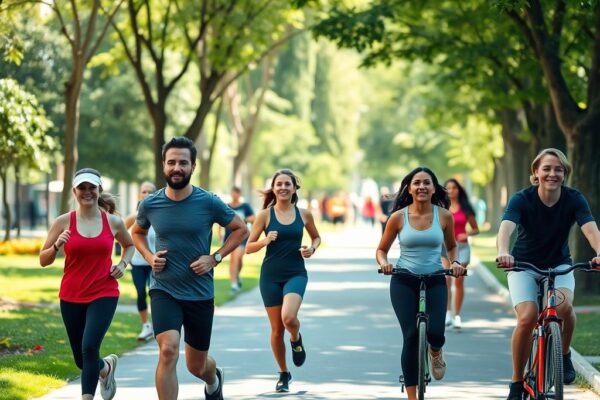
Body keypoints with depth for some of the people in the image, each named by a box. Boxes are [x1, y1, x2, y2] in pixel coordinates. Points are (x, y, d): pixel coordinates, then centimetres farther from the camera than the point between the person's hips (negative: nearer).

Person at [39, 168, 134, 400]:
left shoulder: (113, 223, 0)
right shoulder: (63, 222, -4)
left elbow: (129, 245, 21)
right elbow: (43, 260, -1)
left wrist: (123, 264, 2)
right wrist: (57, 246, -20)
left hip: (104, 295, -1)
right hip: (71, 297, 1)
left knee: (89, 347, -22)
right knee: (82, 360, 12)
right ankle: (106, 367, 46)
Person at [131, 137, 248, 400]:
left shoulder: (208, 203, -9)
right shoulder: (150, 205, -4)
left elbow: (241, 230, 5)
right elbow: (137, 232, 18)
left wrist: (215, 258, -6)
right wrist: (149, 257, 0)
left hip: (200, 293, 0)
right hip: (164, 290, 0)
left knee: (196, 366, 14)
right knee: (168, 350, -24)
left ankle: (214, 378, 52)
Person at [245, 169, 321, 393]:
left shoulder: (303, 214, 2)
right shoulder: (265, 215, -2)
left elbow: (316, 237, 20)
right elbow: (248, 247, -1)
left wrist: (312, 249, -1)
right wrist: (266, 241, -19)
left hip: (296, 273, 0)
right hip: (271, 275, 0)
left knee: (288, 317, -26)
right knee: (276, 329, 6)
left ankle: (296, 340, 10)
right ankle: (284, 374, 25)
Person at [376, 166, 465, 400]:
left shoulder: (444, 216, 0)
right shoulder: (398, 217, -3)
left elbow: (451, 246, 16)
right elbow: (381, 250, 8)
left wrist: (455, 262, -3)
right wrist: (384, 263, -13)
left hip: (435, 281, 0)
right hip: (404, 282, 0)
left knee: (435, 332, -19)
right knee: (411, 336, -9)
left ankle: (435, 352, 22)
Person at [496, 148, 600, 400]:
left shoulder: (574, 199, -15)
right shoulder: (522, 199, -20)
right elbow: (506, 227, -37)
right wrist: (503, 253, -60)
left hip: (559, 265, 1)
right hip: (523, 266, -1)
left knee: (564, 306, -29)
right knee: (527, 318, -23)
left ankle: (564, 356, 1)